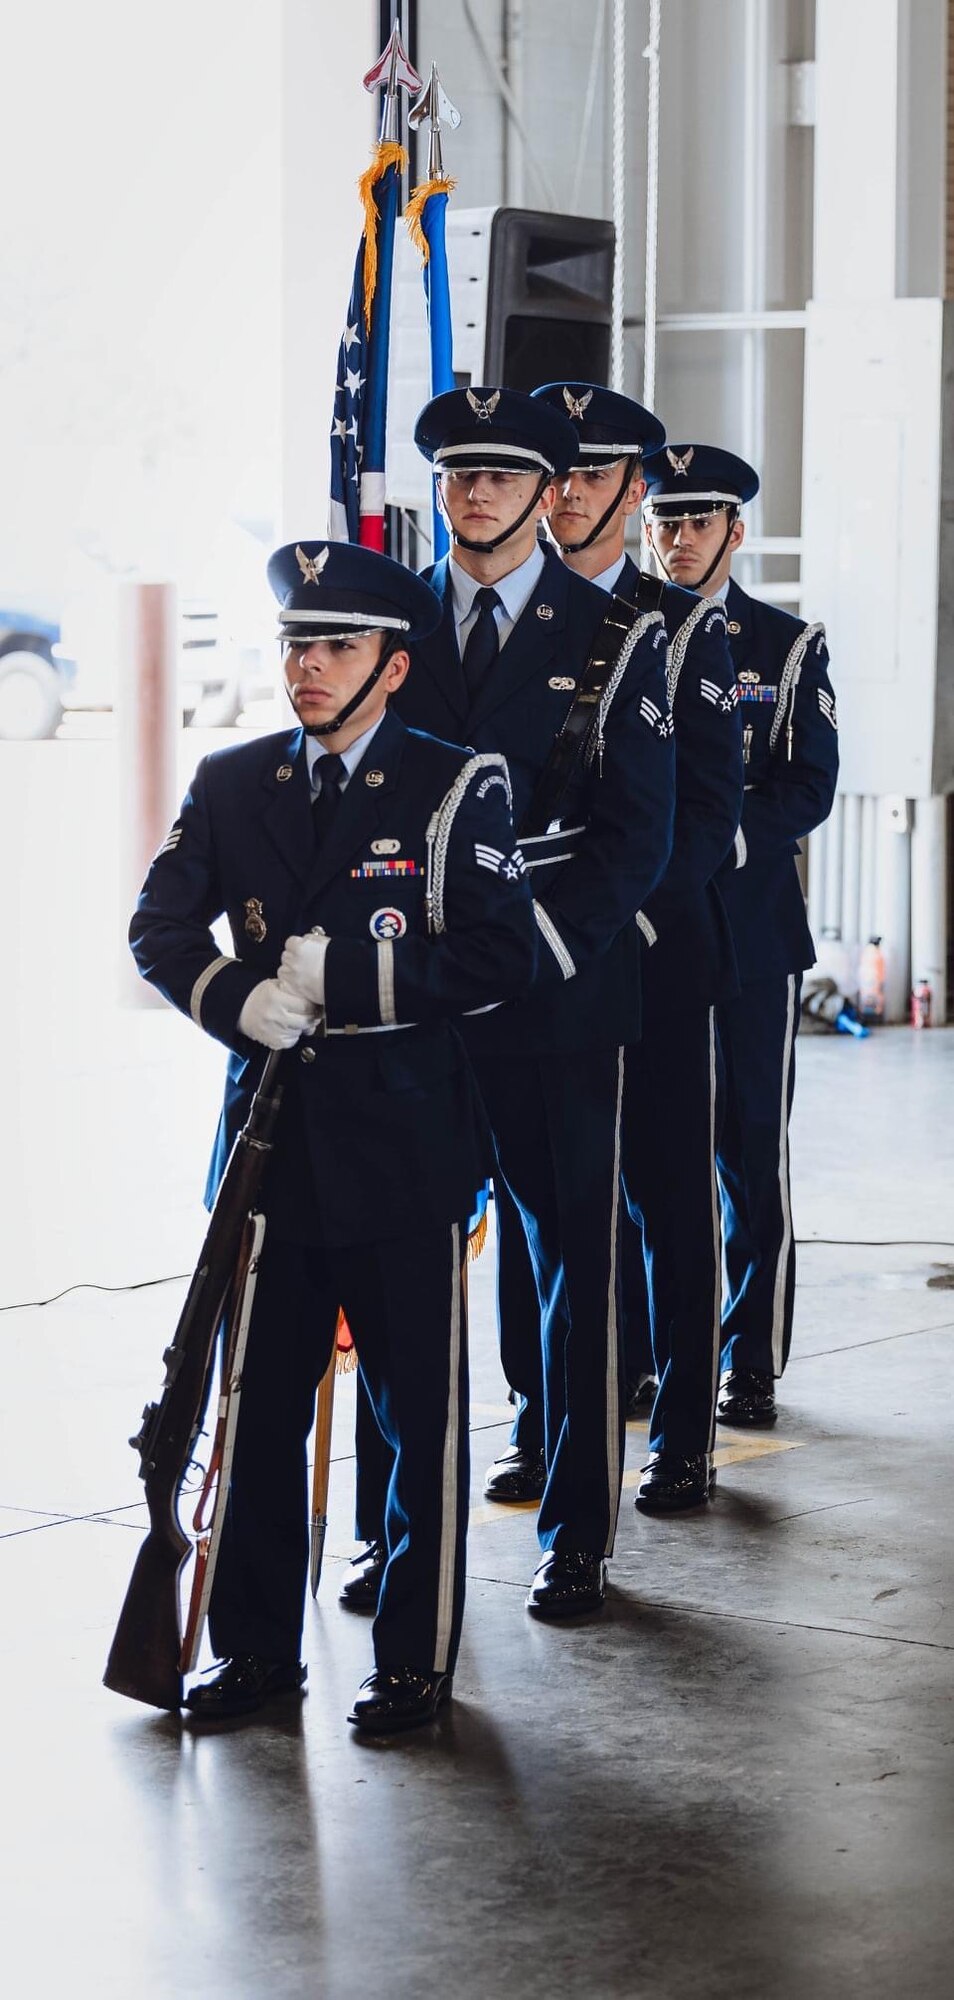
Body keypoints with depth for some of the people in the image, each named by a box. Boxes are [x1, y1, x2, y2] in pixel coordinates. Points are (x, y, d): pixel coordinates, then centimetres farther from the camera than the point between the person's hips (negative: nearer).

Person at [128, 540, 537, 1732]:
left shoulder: (457, 787, -3)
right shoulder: (231, 784, 9)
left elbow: (498, 959, -11)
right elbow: (161, 927, 6)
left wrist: (343, 977, -18)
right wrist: (242, 1002, -12)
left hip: (403, 1150, -3)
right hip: (272, 1138, 4)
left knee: (419, 1411, 4)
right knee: (261, 1405, 9)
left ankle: (417, 1656, 15)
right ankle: (258, 1647, 21)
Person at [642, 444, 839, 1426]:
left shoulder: (788, 645, 4)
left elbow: (808, 788, -3)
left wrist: (718, 839, -18)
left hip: (749, 927, -2)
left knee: (750, 1146, 1)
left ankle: (751, 1362, 8)